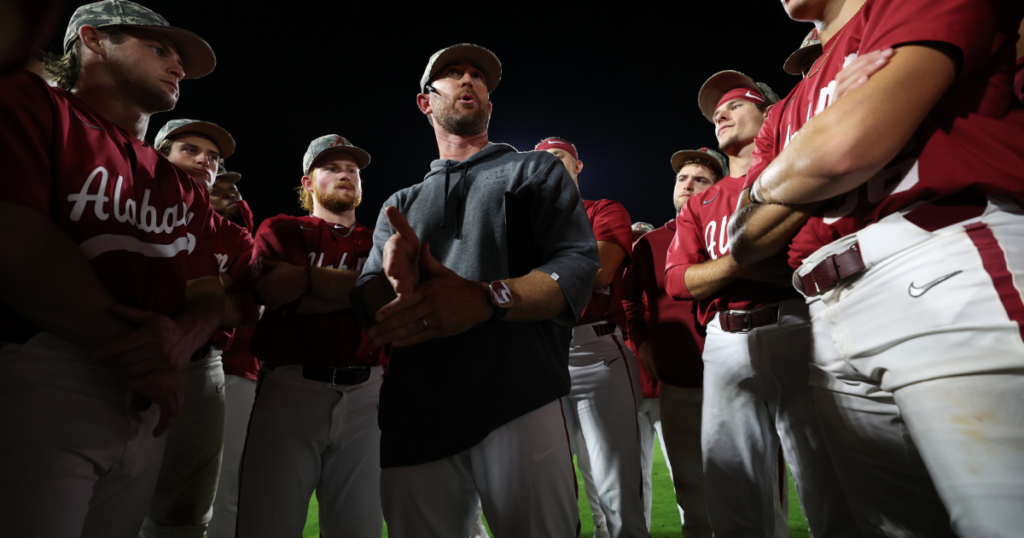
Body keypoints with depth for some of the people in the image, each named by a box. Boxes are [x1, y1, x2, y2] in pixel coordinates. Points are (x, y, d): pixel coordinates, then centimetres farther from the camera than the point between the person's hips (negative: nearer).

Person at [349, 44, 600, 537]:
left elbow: (579, 269, -4)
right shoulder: (400, 204, 22)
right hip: (413, 418, 3)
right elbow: (367, 299, 8)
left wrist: (486, 299, -22)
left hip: (519, 406, -2)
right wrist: (395, 279, -17)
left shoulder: (536, 170, 13)